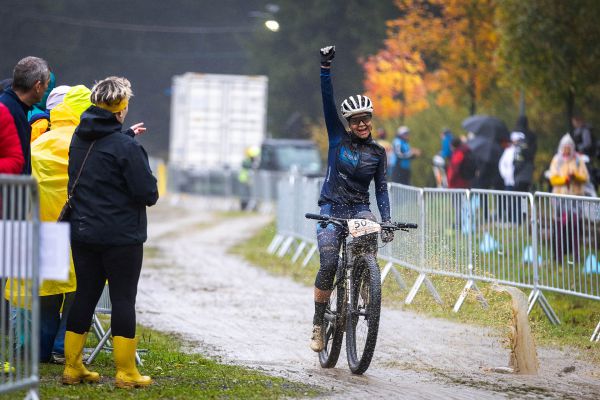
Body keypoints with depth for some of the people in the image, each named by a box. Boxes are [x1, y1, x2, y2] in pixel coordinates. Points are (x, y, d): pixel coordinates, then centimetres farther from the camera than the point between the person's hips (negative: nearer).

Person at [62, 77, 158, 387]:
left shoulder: (80, 139, 4)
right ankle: (126, 372, 3)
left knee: (85, 295, 13)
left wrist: (126, 135, 35)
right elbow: (148, 193, -16)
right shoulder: (126, 147, -18)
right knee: (123, 299, 1)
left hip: (82, 233, 7)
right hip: (121, 237, -7)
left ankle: (73, 367, 15)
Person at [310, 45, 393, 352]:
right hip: (331, 208, -1)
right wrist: (325, 68, -16)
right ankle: (318, 323, -2)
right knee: (329, 264, -14)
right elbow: (328, 102, -6)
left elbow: (381, 189, 4)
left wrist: (387, 221, -8)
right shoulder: (338, 139, 2)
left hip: (359, 208, 1)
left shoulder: (378, 153, 6)